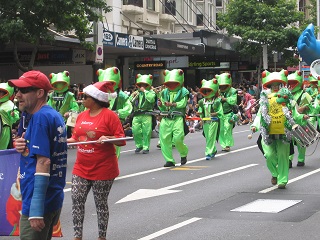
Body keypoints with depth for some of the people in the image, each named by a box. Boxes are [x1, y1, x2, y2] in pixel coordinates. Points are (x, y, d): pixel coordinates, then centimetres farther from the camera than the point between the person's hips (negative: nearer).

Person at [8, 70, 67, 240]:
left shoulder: (40, 117, -16)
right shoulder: (55, 115, 12)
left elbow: (43, 162, -22)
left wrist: (36, 209, -25)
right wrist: (24, 147, 0)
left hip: (41, 202, -9)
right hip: (54, 199, 9)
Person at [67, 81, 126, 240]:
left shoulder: (109, 115, -10)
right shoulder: (81, 116, 9)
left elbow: (121, 140, -11)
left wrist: (107, 138, -27)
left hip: (103, 169, -6)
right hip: (81, 168, 6)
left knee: (101, 203, 5)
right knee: (77, 200, 0)